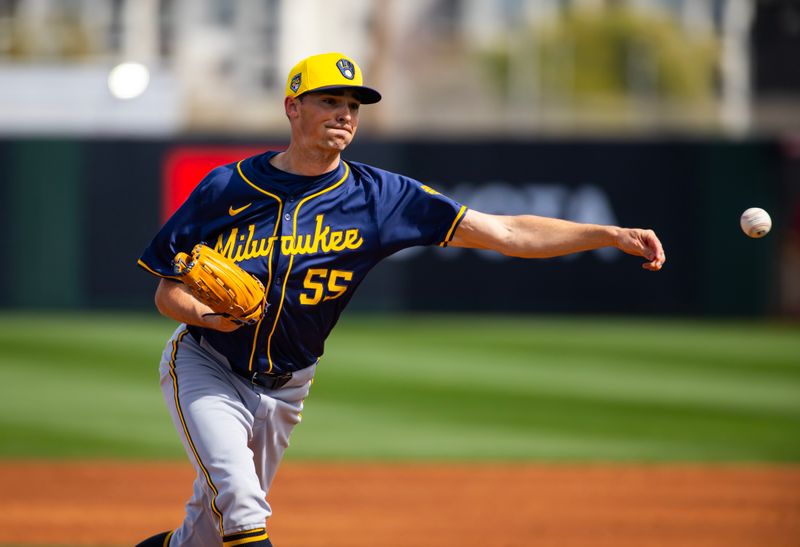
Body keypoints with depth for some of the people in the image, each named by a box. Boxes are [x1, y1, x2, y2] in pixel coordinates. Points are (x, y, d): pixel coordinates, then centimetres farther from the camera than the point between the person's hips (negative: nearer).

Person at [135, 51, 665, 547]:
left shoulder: (381, 197, -11)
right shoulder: (227, 189, -13)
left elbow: (503, 232, -16)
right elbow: (168, 292, -6)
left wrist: (612, 235, -25)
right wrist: (208, 315, -30)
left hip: (284, 389, 3)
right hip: (205, 367, -3)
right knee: (238, 500, -25)